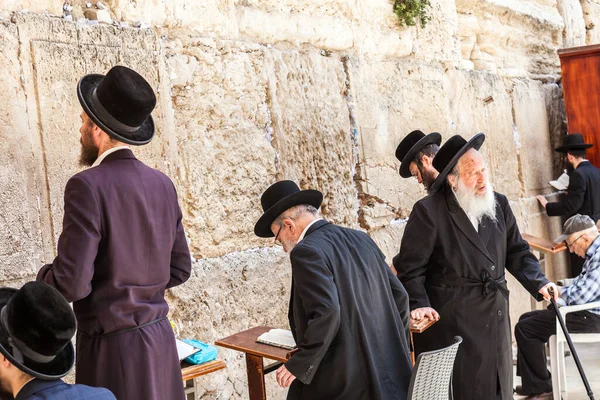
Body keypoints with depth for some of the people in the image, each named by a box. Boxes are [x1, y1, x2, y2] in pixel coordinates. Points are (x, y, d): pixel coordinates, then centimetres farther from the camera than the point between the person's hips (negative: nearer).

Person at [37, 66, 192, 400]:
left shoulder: (88, 186, -17)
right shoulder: (162, 183, 3)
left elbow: (72, 283, -19)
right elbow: (179, 269, 9)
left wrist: (46, 276, 1)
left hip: (113, 346, -6)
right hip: (159, 338, 6)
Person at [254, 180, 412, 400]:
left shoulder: (307, 251, -14)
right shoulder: (360, 239, 10)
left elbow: (326, 313, -25)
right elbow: (399, 295, 12)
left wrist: (299, 365, -15)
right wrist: (395, 349, 22)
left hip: (341, 380, -8)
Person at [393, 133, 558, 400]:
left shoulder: (498, 204, 6)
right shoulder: (429, 211, -14)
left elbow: (516, 251, 14)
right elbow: (410, 266, -12)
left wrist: (538, 282, 0)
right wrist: (418, 304, -23)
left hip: (495, 317, 7)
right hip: (450, 322, -6)